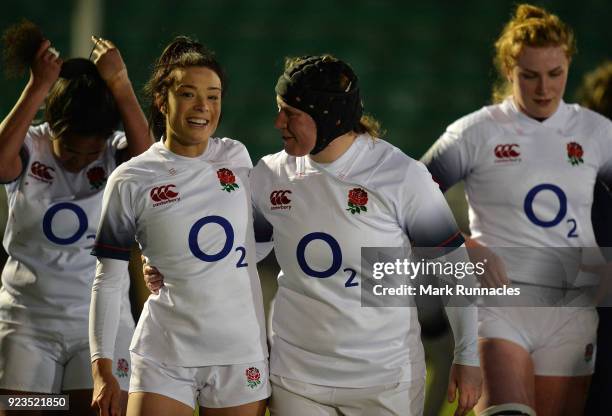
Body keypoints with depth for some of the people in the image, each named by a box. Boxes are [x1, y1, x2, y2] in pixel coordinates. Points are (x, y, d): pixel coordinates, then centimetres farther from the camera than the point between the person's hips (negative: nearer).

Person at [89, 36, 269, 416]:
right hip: (165, 356, -3)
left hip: (241, 353, 3)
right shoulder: (130, 181, -4)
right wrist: (102, 368, -6)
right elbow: (108, 280, 0)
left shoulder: (237, 157, 5)